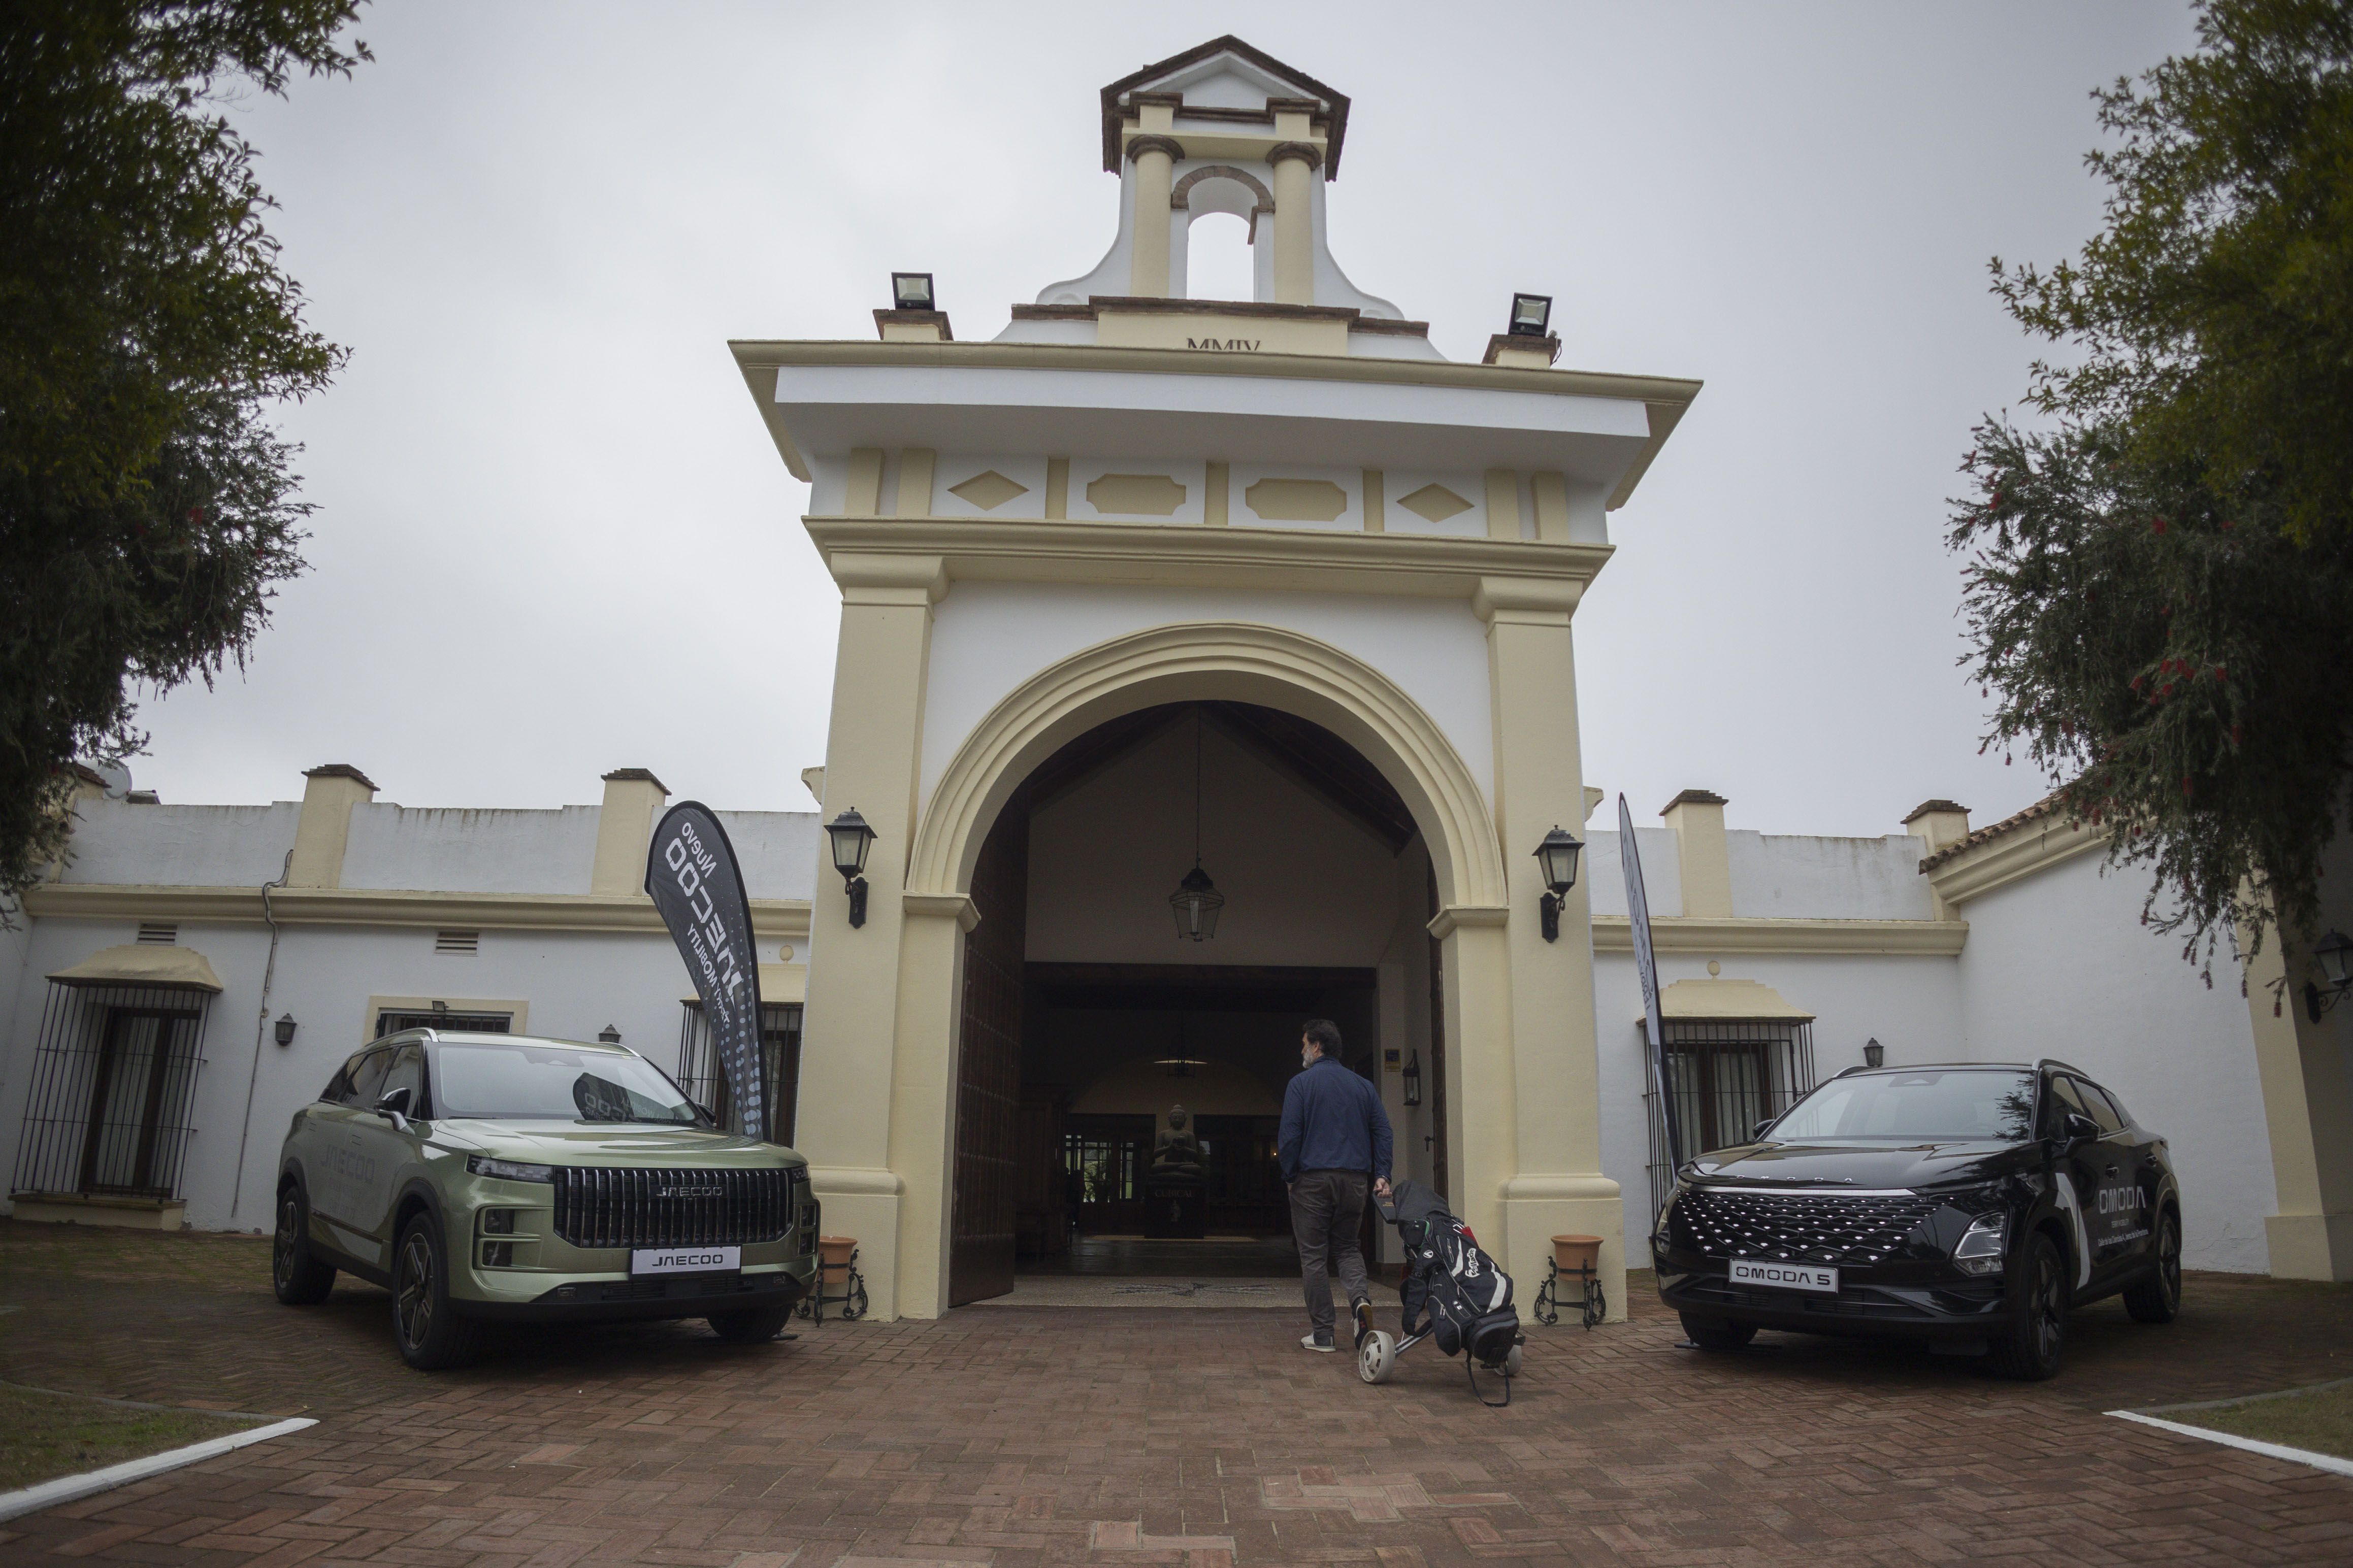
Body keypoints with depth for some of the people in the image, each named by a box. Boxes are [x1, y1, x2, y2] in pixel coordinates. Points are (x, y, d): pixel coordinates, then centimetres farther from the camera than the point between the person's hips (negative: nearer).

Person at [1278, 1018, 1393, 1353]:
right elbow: (1382, 1131, 6)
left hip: (1313, 1180, -4)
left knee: (1314, 1256, 4)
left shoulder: (1301, 1084, -4)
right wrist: (1382, 1175, 5)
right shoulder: (1363, 1086, 11)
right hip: (1355, 1179, 4)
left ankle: (1321, 1334, 6)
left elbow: (1289, 1136, -8)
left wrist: (1289, 1176, 1)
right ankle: (1360, 1297, -10)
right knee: (1347, 1246, 17)